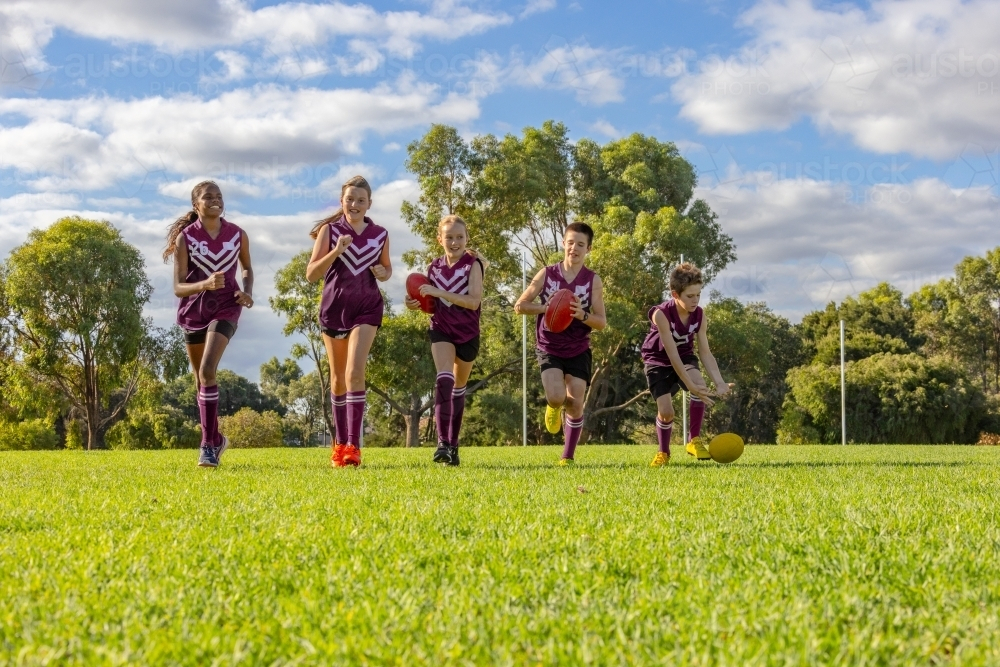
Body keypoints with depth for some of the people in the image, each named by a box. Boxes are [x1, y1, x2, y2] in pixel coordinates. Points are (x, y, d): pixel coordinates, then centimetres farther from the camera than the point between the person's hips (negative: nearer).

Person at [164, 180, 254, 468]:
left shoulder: (238, 235, -1)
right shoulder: (185, 237, -7)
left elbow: (247, 268, 18)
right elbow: (178, 287, -10)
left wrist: (247, 292, -2)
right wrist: (205, 284, -29)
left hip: (225, 307, -1)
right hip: (194, 309, 1)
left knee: (207, 371, -21)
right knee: (201, 379, 11)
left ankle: (208, 444, -16)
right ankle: (216, 439, 30)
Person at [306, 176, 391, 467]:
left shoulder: (380, 235, 4)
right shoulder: (329, 230, -1)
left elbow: (387, 268, 19)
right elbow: (311, 274, -6)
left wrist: (383, 273, -5)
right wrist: (336, 251, -20)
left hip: (367, 307, -1)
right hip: (334, 306, 1)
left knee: (355, 372, -17)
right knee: (338, 377, 10)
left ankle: (353, 446, -17)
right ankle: (340, 443, 23)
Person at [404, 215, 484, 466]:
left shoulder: (473, 264, -11)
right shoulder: (434, 267, 0)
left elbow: (473, 301, -23)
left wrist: (438, 292, -27)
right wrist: (417, 304, -9)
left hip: (468, 332, -1)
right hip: (442, 330, 1)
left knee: (459, 387, 13)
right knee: (444, 379, -20)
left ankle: (453, 444, 25)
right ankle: (443, 442, -25)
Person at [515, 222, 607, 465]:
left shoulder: (593, 280, -4)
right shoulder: (546, 274, -3)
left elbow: (601, 322, -4)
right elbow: (520, 306, -1)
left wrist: (581, 314, -24)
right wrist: (547, 307, -17)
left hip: (578, 350, 1)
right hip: (549, 347, -1)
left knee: (575, 404, -1)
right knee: (556, 397, -19)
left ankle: (567, 456, 16)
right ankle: (554, 407, 21)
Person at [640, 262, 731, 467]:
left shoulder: (699, 315, -16)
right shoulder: (661, 314, -31)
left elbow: (705, 352, -15)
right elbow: (672, 355, -34)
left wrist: (719, 382, -31)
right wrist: (691, 386, -40)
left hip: (685, 357, 3)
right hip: (658, 361, -3)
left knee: (700, 385, -29)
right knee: (666, 412, -15)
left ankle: (695, 440, -13)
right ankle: (663, 453, 16)